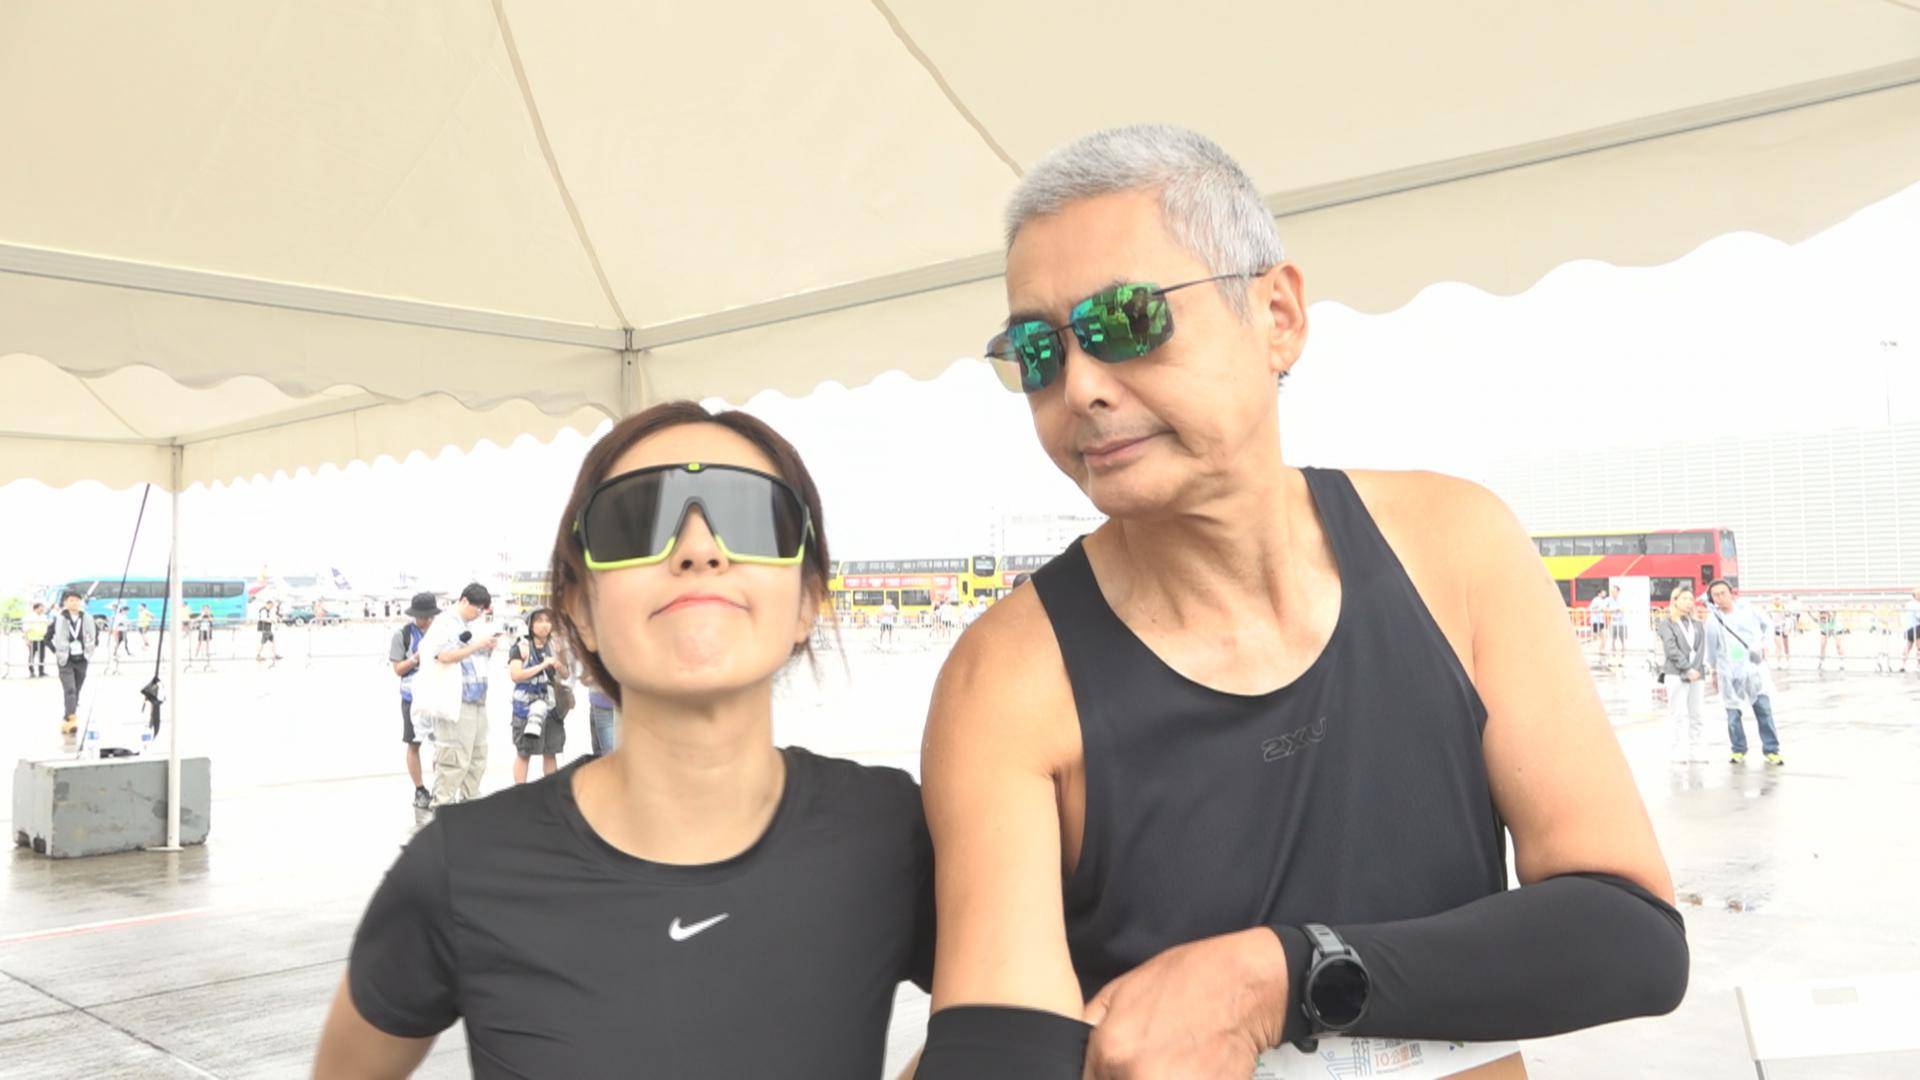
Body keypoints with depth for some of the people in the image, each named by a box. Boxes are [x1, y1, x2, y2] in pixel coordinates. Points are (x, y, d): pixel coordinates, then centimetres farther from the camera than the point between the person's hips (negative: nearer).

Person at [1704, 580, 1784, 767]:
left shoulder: (1749, 611, -2)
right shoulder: (1713, 622, -3)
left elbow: (1767, 624, 18)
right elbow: (1712, 650, 8)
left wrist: (1764, 643, 9)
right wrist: (1713, 672, 16)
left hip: (1754, 669, 1)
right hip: (1729, 674, 0)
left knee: (1764, 711, 1)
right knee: (1733, 716, 2)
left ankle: (1771, 751, 9)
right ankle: (1738, 751, 16)